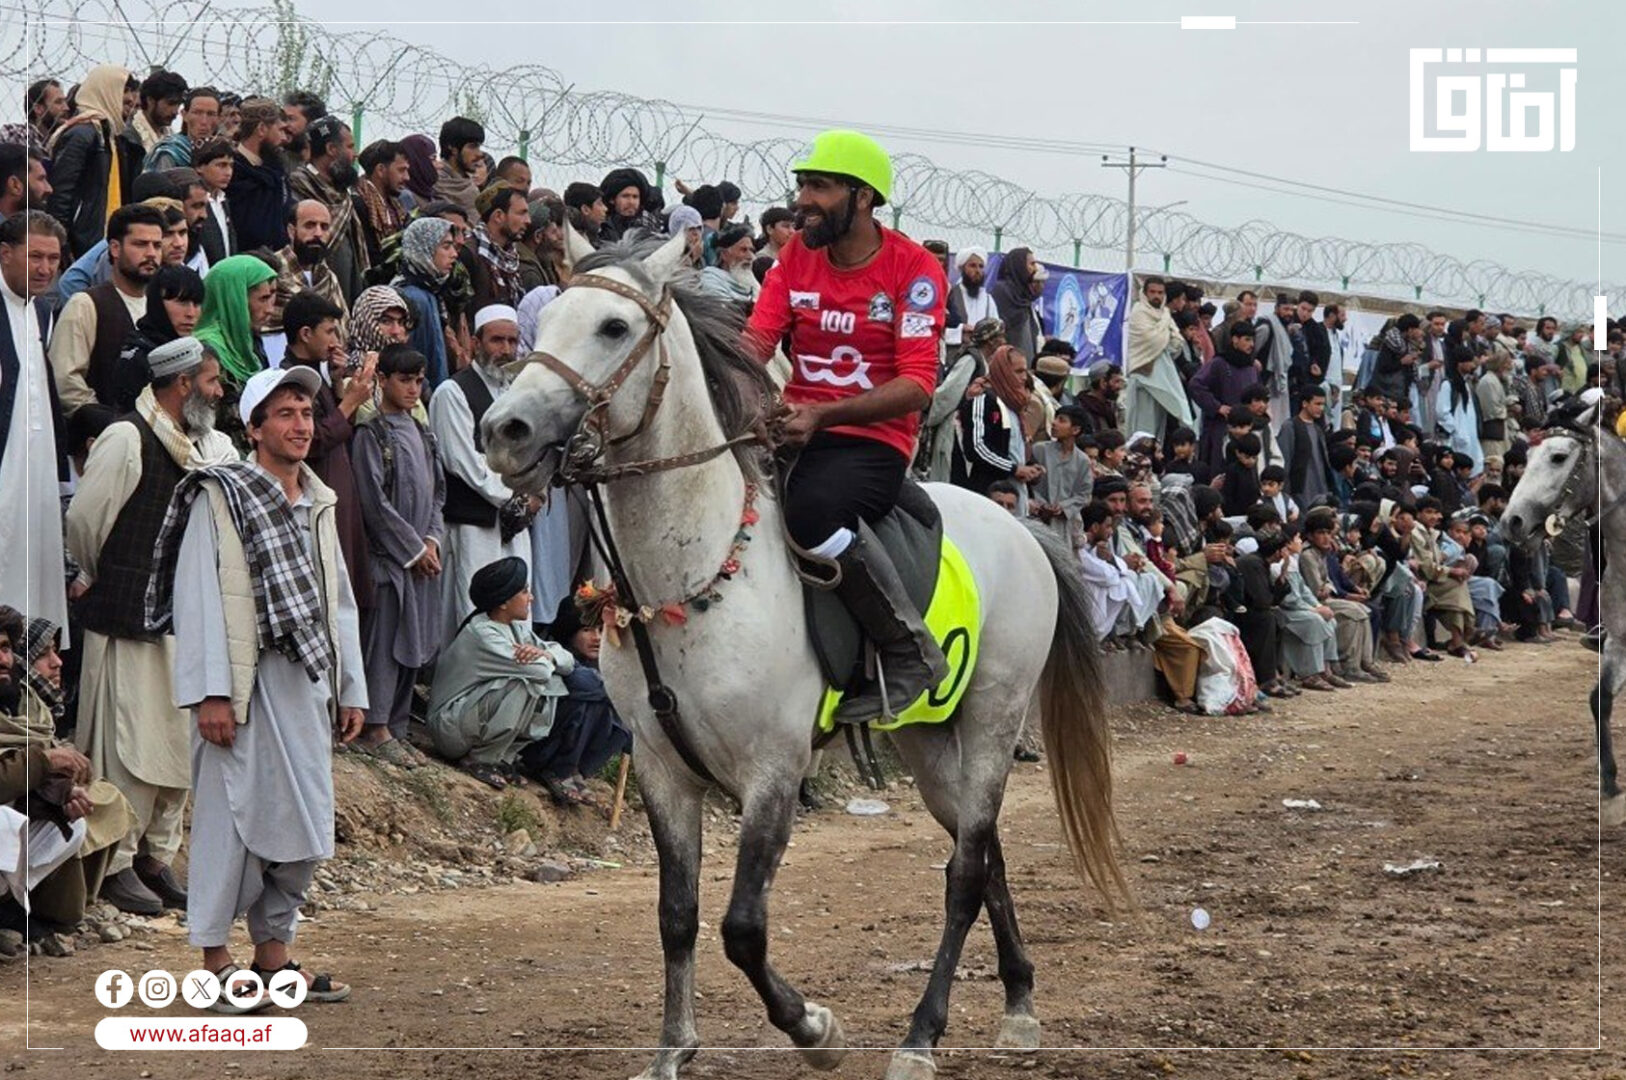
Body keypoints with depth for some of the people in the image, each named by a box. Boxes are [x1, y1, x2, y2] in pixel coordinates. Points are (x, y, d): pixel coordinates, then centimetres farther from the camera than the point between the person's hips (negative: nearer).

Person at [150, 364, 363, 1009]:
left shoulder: (319, 505, 18)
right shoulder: (219, 497, -4)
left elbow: (339, 604, 23)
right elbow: (198, 598, -10)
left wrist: (351, 689, 18)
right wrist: (211, 692, -17)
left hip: (307, 684, 7)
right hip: (244, 687, -7)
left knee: (305, 822, 6)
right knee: (232, 813, -5)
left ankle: (274, 953, 16)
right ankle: (216, 958, 1)